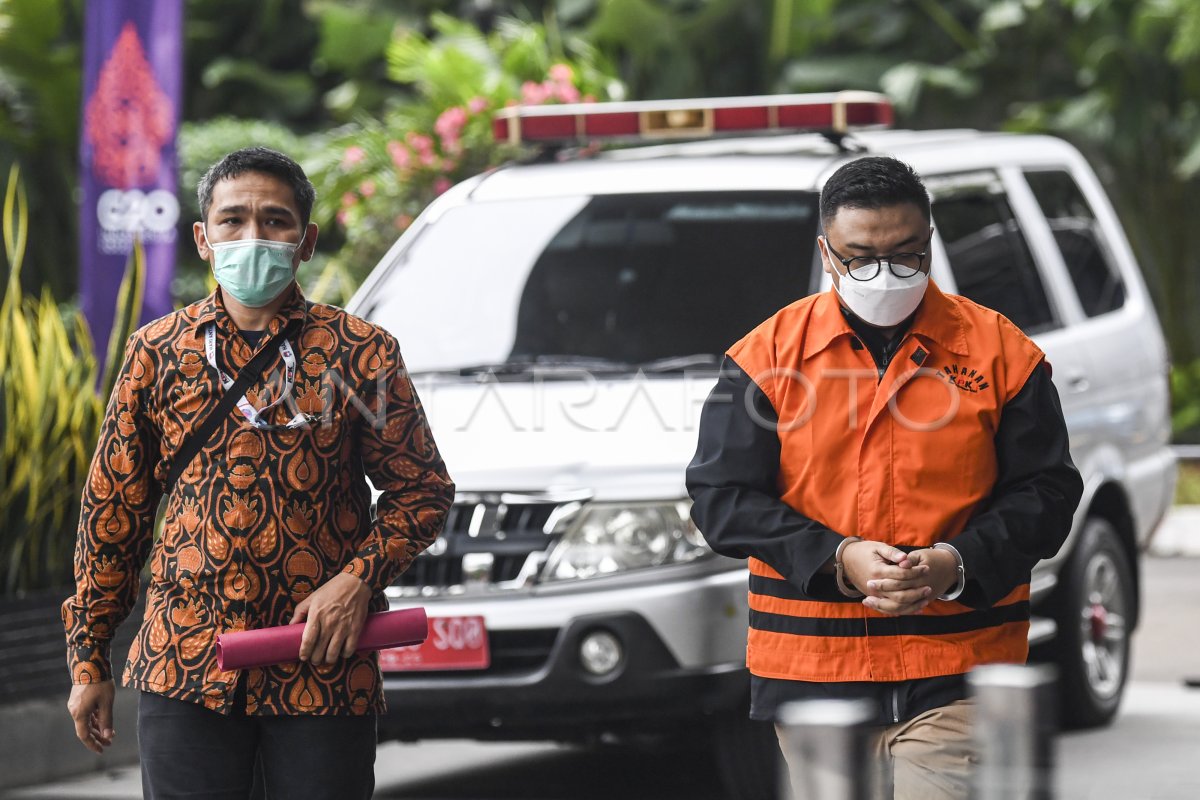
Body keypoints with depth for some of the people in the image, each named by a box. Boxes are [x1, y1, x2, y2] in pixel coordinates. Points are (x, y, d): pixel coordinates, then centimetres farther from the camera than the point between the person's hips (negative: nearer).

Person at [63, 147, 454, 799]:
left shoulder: (360, 353, 1)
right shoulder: (157, 352, 6)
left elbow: (423, 490, 6)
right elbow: (113, 509, 11)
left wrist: (359, 578, -11)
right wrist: (88, 659, 10)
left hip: (322, 666, -1)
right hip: (182, 668, 1)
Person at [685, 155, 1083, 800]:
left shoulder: (998, 351, 3)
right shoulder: (767, 355, 4)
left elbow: (1045, 493, 4)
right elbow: (720, 495, 1)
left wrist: (957, 565, -14)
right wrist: (837, 559, -14)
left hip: (957, 676, -2)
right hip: (812, 669, 2)